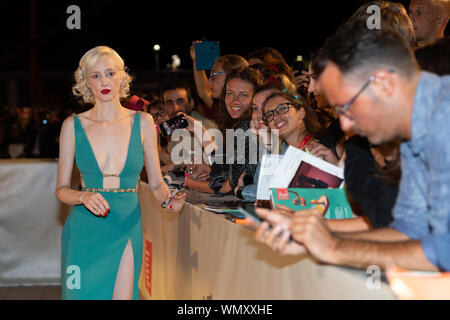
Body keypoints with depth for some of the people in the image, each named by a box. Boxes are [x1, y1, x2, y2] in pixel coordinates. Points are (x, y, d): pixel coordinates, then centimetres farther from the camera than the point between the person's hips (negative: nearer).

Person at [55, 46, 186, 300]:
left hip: (127, 227, 1)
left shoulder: (142, 123, 3)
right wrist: (84, 197, -18)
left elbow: (156, 183, 7)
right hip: (84, 231, 0)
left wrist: (169, 200, -13)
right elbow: (61, 190, 3)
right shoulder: (74, 126, 1)